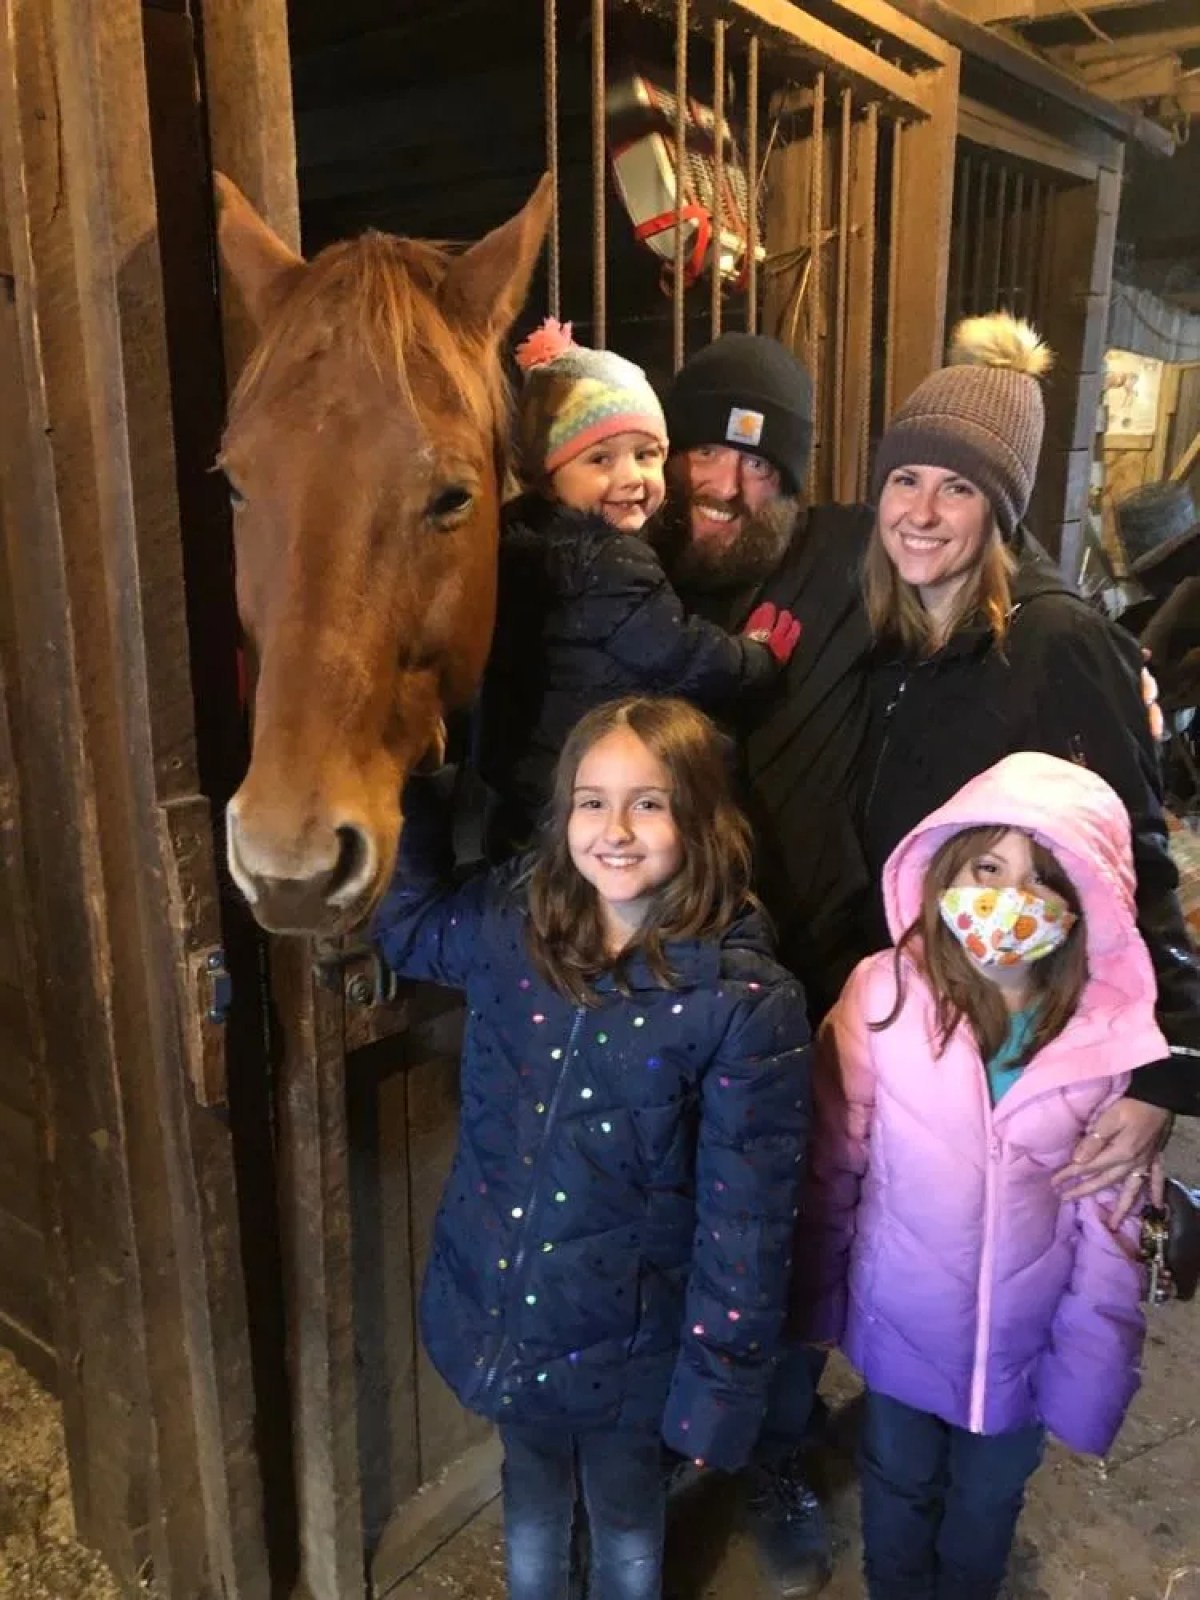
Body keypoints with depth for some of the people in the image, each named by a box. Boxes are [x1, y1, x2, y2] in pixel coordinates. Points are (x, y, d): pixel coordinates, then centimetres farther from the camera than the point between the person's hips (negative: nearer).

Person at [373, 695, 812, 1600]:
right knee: (533, 1495, 30)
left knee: (624, 1510, 26)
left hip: (626, 1334, -3)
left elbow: (747, 1214, -17)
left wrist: (720, 1383, -12)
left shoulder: (746, 999, -23)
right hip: (499, 1304, 3)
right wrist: (404, 788, -5)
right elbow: (405, 924, 8)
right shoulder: (510, 923, -13)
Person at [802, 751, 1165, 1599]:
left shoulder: (1112, 1036, -18)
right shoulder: (884, 994, -20)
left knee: (987, 1507, 27)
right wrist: (819, 1297, -1)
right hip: (900, 1326, 0)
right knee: (897, 1491, 26)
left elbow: (1111, 1227, -9)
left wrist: (1090, 1375, -6)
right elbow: (833, 1164, -10)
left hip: (1025, 1340, 1)